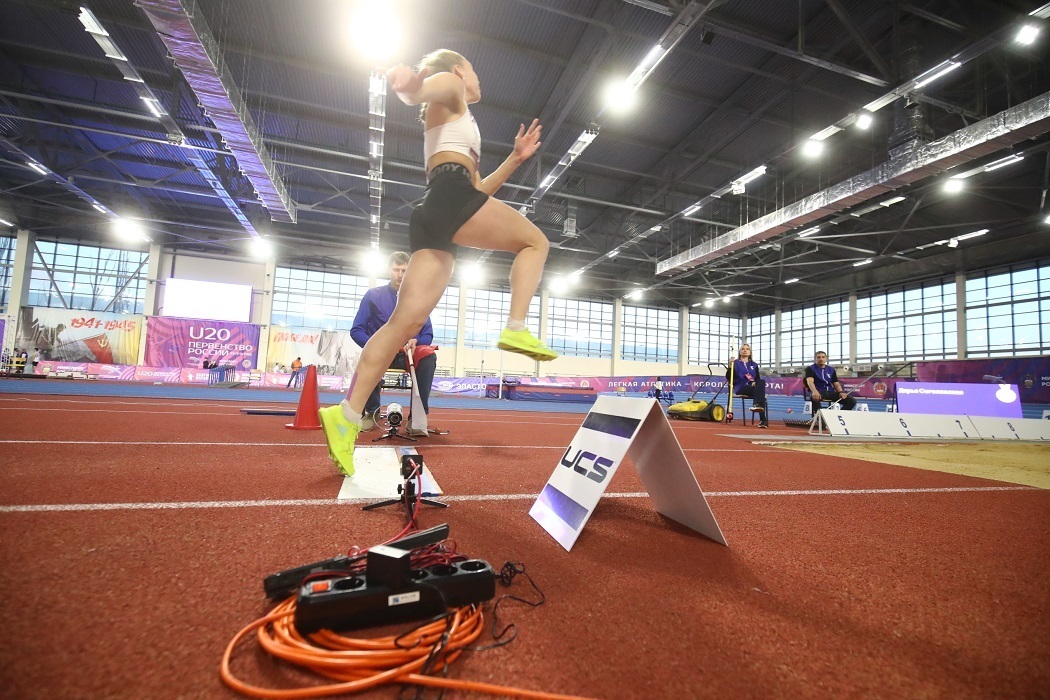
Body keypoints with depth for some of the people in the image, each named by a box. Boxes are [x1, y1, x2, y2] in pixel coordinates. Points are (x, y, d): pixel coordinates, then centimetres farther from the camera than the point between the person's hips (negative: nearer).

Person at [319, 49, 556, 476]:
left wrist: (515, 158, 37)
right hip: (450, 194, -8)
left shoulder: (459, 127, 42)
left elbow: (478, 191, 39)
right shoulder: (448, 87, 19)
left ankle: (347, 413, -11)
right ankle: (516, 330, -13)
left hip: (433, 215, 8)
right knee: (536, 241, 6)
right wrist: (409, 83, -32)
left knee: (406, 321, -6)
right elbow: (417, 92, -7)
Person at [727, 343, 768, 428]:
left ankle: (756, 404, -47)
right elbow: (728, 378, -2)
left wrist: (755, 382, -8)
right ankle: (762, 419, -41)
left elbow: (758, 378, 16)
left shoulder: (754, 365, 20)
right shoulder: (735, 363, 8)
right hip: (740, 388, -3)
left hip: (753, 387, 4)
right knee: (761, 392, -32)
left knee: (762, 381, -32)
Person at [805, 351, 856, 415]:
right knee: (815, 398, -42)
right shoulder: (810, 369, 2)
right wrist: (815, 392, -37)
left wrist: (841, 392, -9)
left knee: (852, 401, -14)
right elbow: (810, 381, -16)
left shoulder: (831, 370, 18)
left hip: (830, 392, 6)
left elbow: (836, 384, 15)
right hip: (818, 392, -5)